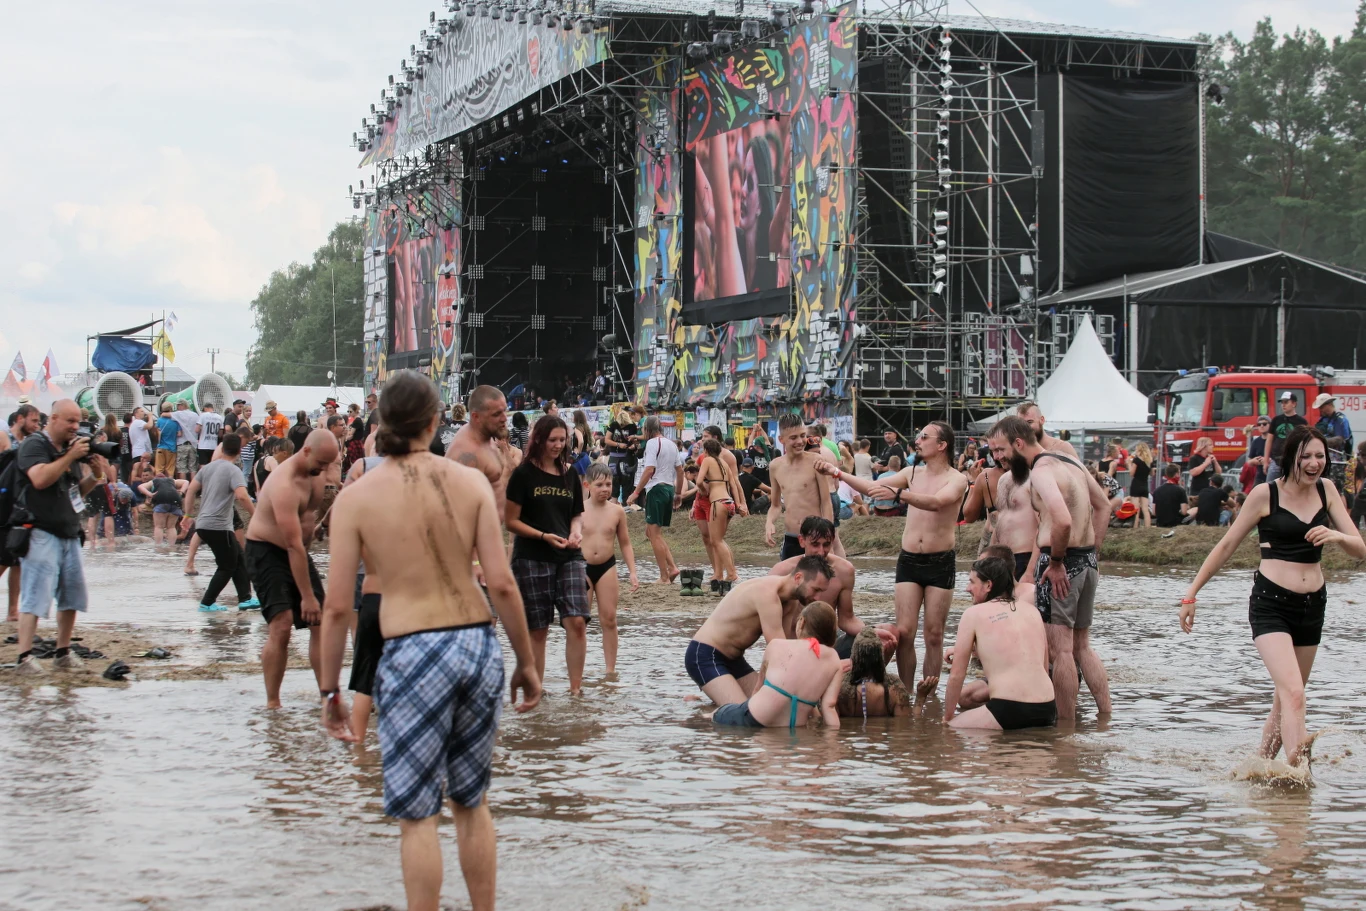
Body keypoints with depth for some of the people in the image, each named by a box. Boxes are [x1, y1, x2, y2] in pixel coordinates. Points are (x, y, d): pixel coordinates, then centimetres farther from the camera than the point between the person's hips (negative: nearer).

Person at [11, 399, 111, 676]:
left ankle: (63, 653, 20)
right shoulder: (34, 445, -7)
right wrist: (71, 456, -21)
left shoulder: (71, 447, 17)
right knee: (35, 597, -12)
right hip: (41, 535, -8)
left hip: (69, 533, 8)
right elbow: (40, 479, -24)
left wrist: (95, 476, 2)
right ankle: (24, 658, -14)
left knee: (72, 597, 10)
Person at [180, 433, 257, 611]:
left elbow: (190, 491, 13)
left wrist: (189, 515, 20)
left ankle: (245, 599, 11)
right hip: (218, 526, -8)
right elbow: (242, 496, -26)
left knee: (239, 559, 14)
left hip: (203, 523, 8)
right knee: (227, 567, 4)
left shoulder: (208, 467, 11)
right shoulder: (233, 471, -12)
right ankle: (207, 603, 6)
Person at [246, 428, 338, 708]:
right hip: (266, 552, -8)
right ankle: (272, 703, -10)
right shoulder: (285, 485, -29)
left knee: (321, 622, 4)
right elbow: (294, 545, -32)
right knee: (281, 625, -18)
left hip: (299, 551, 9)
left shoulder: (315, 474, -1)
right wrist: (307, 596, -32)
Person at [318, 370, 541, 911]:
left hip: (413, 654, -3)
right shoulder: (470, 481, 1)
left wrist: (329, 689, 6)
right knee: (472, 801, 19)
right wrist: (527, 663, 8)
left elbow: (337, 607, -4)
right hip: (479, 644, 3)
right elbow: (502, 583, -2)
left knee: (417, 813, 6)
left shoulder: (356, 497, -3)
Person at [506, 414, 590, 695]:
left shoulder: (570, 475, 11)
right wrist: (544, 536, -16)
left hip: (568, 557, 3)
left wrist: (576, 532, -2)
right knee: (537, 628, 1)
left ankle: (576, 687, -3)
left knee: (577, 620, -11)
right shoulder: (524, 474, -3)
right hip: (531, 559, -3)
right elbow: (511, 521, -4)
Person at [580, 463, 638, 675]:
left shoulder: (617, 511, 1)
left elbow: (625, 544, 8)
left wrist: (632, 572, 3)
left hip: (607, 567, 2)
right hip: (582, 567, -2)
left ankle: (611, 669, 10)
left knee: (609, 619, 4)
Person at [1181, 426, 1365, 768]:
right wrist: (1191, 594, 3)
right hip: (1271, 603, -5)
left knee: (1284, 700, 12)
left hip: (1312, 607, 5)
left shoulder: (1326, 491, 6)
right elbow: (1226, 546, 3)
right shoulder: (1265, 494, -6)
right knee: (1293, 693, -22)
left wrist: (1338, 536, -19)